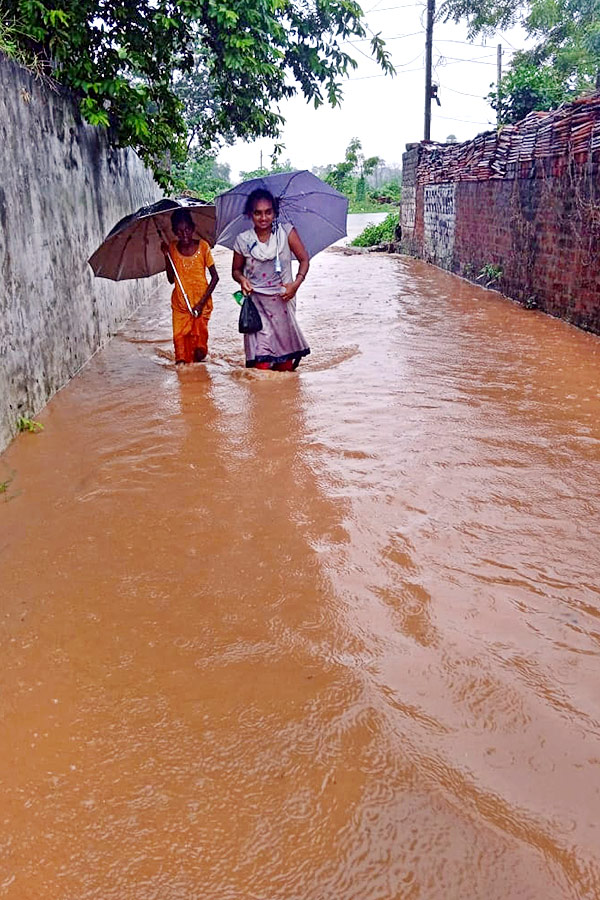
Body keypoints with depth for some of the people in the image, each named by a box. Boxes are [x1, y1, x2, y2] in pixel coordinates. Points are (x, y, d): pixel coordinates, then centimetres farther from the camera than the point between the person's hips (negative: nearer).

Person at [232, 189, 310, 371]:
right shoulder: (243, 241, -2)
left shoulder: (286, 232, -4)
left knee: (285, 367, 9)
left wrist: (296, 283, -12)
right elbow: (236, 269, 11)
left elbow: (304, 260, 3)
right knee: (261, 366, -10)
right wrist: (242, 279, -11)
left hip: (283, 301, 1)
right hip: (256, 304, -1)